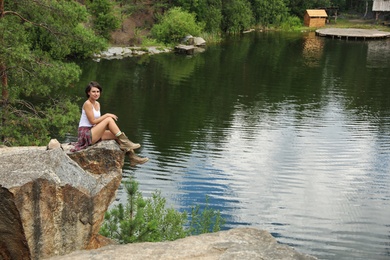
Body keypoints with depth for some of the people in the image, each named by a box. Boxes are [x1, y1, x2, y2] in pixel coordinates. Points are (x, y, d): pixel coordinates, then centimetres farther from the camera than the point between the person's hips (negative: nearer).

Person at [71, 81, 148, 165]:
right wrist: (107, 115, -13)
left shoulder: (97, 104, 14)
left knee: (118, 135, -6)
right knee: (109, 119, -22)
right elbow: (93, 121, -17)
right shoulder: (87, 104, -12)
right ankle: (124, 142, -16)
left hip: (94, 133, 9)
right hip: (85, 134, -9)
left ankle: (133, 157, -8)